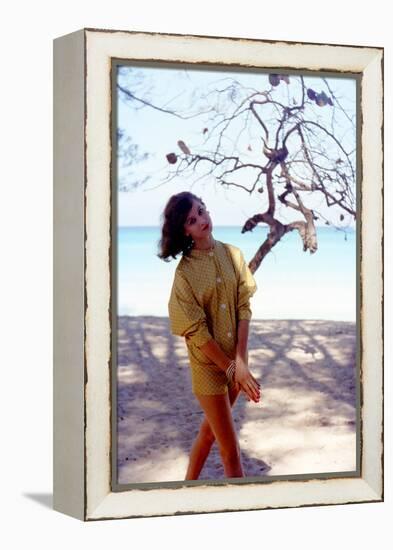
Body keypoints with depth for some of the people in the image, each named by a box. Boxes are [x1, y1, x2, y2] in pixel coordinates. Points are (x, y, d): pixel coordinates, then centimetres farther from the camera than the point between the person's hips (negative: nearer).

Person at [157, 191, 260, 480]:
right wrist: (232, 369, -16)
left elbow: (244, 308, -5)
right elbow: (197, 332, -14)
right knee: (231, 453, 0)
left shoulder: (232, 254, -2)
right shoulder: (185, 271, -13)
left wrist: (240, 360, -14)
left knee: (210, 430, 20)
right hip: (208, 364, -4)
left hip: (235, 358, 4)